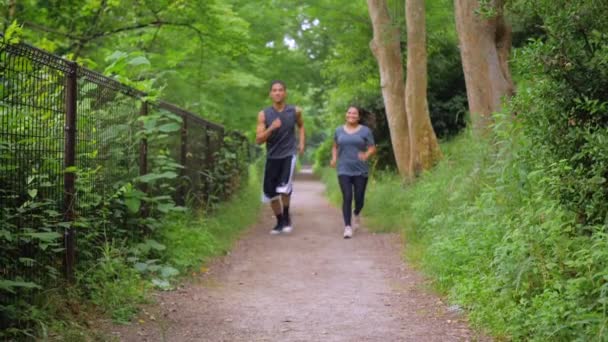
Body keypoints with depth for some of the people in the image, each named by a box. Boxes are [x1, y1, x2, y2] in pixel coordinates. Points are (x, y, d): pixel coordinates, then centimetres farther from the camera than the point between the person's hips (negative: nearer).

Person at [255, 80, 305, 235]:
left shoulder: (295, 111, -1)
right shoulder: (264, 114, -4)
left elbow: (301, 125, 21)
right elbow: (258, 140, -9)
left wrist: (302, 142, 8)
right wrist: (271, 128, -24)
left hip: (289, 155, -2)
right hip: (272, 157, 2)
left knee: (284, 187, -22)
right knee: (270, 192, 4)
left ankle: (286, 217, 3)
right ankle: (280, 222, 25)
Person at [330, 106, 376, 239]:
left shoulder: (365, 131, 2)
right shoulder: (339, 130, 9)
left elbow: (372, 148, 1)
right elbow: (335, 146, 22)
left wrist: (366, 155, -21)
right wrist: (334, 158, 4)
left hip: (361, 171, 0)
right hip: (344, 170, 0)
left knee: (359, 198, 4)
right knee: (347, 197, -12)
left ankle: (357, 214, 38)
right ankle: (347, 227, -11)